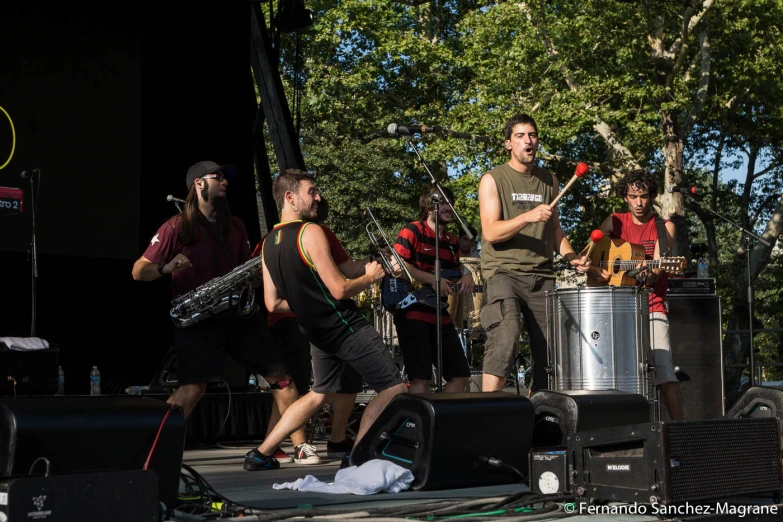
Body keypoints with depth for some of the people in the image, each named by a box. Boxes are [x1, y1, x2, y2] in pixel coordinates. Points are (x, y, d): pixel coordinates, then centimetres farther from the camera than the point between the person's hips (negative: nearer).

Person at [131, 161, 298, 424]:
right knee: (193, 387, -22)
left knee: (281, 377, 3)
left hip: (236, 313, 6)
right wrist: (166, 267, -26)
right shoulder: (177, 227, -3)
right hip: (196, 318, -6)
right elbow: (138, 271, -5)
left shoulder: (235, 225, 14)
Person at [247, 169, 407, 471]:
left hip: (318, 332, 9)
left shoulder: (268, 243, 7)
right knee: (393, 390, -1)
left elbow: (273, 304, 9)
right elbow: (339, 289, -21)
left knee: (320, 394, 24)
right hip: (347, 327, -8)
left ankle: (262, 454, 21)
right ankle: (355, 457, -1)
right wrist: (370, 277, -3)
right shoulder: (310, 232, -17)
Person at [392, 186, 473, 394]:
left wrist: (465, 276, 0)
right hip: (412, 313, -8)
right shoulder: (412, 231, -5)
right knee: (421, 378, -11)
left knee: (460, 374, 8)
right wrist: (433, 279, -20)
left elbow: (455, 272, 24)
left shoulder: (451, 242, 16)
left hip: (440, 316, 8)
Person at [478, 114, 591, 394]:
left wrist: (572, 257, 4)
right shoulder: (493, 180, 1)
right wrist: (528, 216, -23)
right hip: (503, 271, -5)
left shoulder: (549, 180, 16)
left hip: (542, 276, 5)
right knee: (505, 340, -25)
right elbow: (490, 232, -10)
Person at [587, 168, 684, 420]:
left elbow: (658, 266, -10)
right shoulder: (615, 222, 11)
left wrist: (649, 276, -32)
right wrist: (594, 270, -15)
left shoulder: (664, 227, 4)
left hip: (651, 307, -2)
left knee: (663, 368, -17)